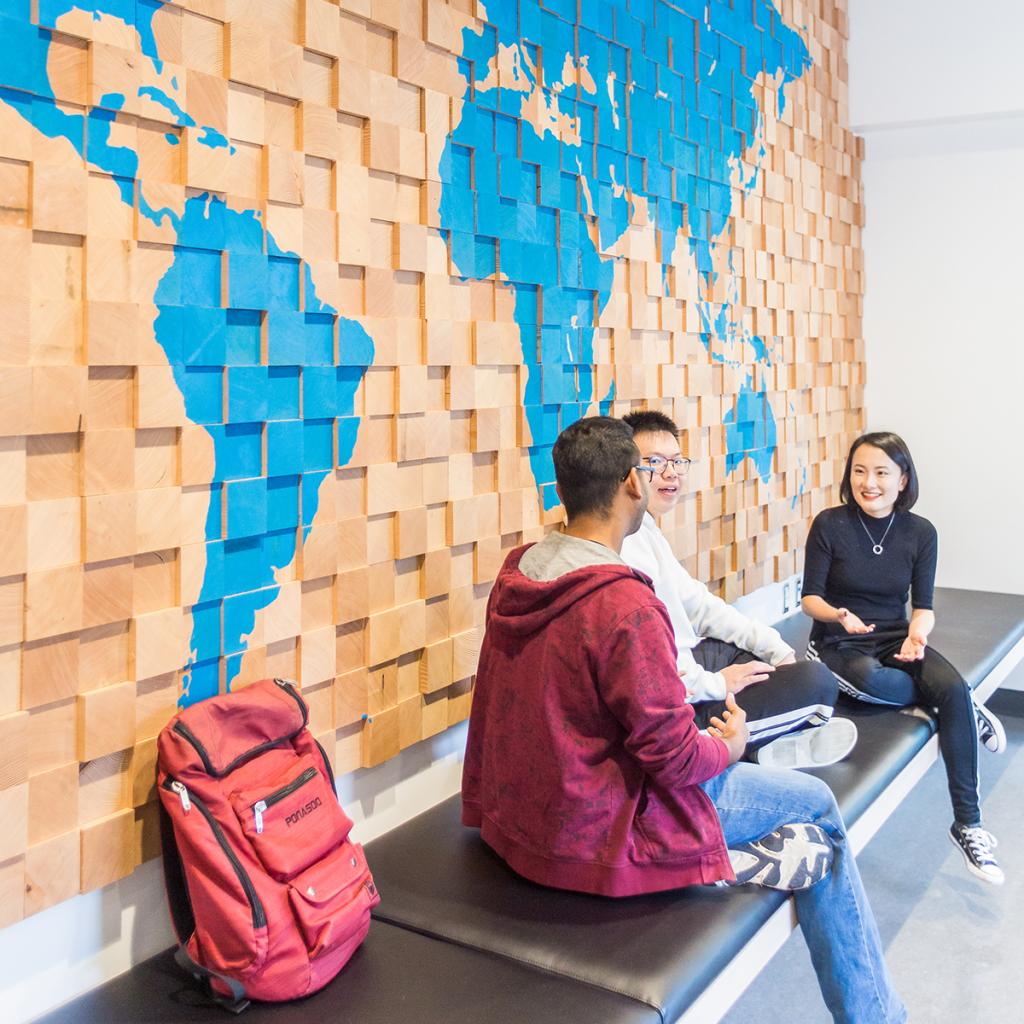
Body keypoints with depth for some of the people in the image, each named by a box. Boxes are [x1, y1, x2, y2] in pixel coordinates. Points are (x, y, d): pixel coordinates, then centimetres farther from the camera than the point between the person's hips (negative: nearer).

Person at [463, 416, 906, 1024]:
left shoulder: (515, 578, -2)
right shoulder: (625, 606, -27)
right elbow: (674, 757, -22)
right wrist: (728, 747, 0)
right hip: (595, 837, -8)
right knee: (816, 804, 6)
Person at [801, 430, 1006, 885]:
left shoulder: (920, 532, 0)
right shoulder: (829, 525, -8)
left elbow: (923, 605, 3)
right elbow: (810, 597, -5)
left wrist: (917, 634, -19)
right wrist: (838, 615, -27)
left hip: (895, 638, 3)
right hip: (838, 643, -2)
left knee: (955, 689, -26)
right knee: (869, 679, -38)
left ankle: (967, 824, -17)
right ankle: (966, 708, -8)